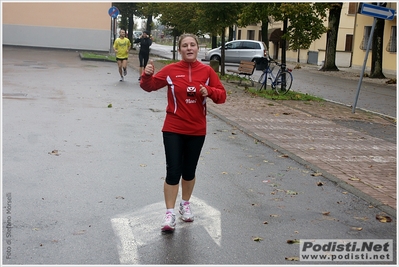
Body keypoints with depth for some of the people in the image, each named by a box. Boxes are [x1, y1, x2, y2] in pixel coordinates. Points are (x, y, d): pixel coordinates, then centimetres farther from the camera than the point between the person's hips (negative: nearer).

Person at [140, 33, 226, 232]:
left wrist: (209, 91, -20)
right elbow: (149, 86, 0)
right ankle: (170, 214, 6)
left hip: (197, 131, 2)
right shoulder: (171, 70, -5)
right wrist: (147, 75, -21)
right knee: (173, 171, -4)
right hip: (173, 129, -2)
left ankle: (185, 205, 36)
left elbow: (222, 96, 0)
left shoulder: (207, 71, -2)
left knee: (189, 171, 14)